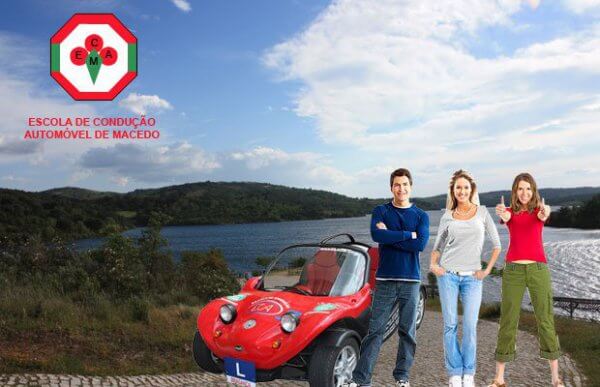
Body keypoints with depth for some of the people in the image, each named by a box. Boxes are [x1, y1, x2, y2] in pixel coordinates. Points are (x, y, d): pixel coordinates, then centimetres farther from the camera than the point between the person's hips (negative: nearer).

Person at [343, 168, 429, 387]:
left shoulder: (421, 215, 7)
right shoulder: (381, 211, 6)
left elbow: (421, 244, -10)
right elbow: (376, 235, -15)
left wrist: (389, 237, -10)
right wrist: (408, 234, -11)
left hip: (411, 280, 1)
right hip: (385, 279, -1)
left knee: (408, 332, 7)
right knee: (375, 330, -2)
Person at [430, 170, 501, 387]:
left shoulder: (482, 212, 6)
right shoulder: (447, 217, 7)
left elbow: (496, 245, 8)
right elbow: (437, 246, 16)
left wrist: (487, 270, 2)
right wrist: (433, 265, 0)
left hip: (472, 278, 0)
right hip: (449, 274, 1)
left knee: (470, 326, -4)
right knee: (450, 325, 0)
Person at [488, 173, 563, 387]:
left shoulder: (539, 209, 5)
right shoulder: (510, 211, 5)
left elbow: (544, 214, -21)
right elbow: (504, 217, -21)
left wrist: (545, 213, -47)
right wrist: (502, 214, -47)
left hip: (538, 269, 0)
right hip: (513, 271, 0)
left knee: (546, 320, 1)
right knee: (508, 322, -1)